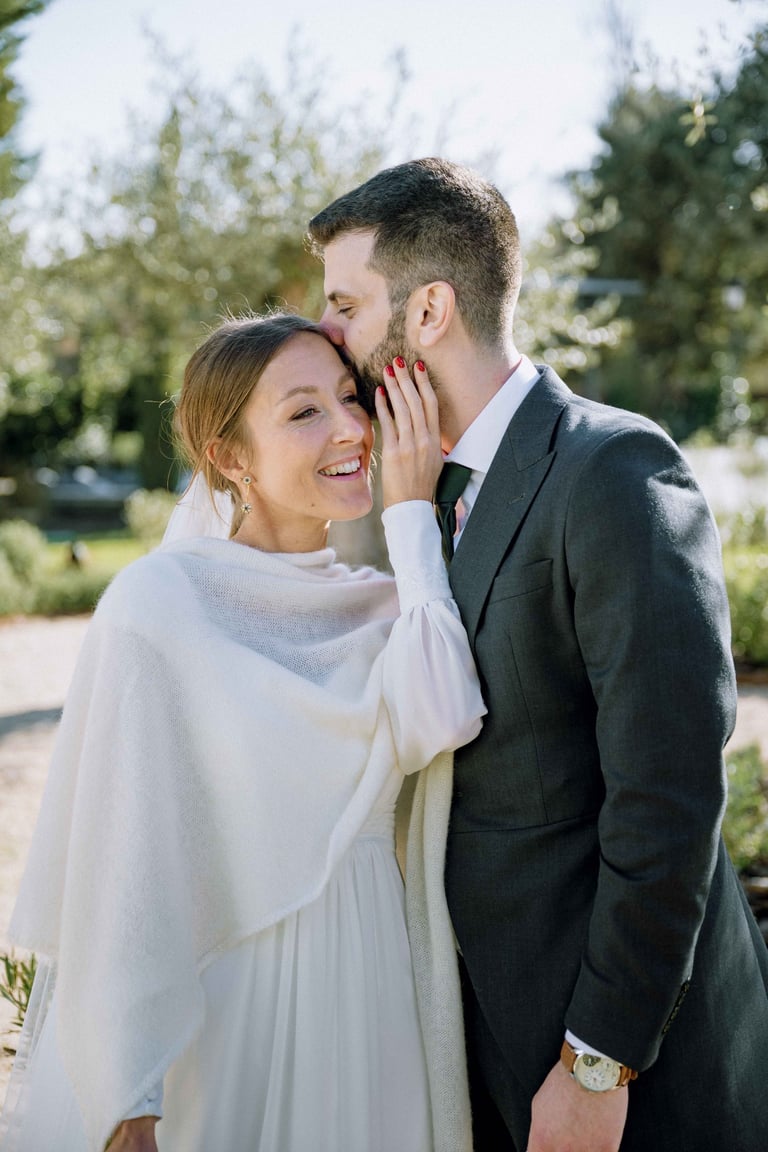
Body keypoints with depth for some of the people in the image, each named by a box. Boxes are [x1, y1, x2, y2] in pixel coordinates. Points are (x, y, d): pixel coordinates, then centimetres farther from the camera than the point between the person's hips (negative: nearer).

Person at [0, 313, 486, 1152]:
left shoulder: (377, 602, 3)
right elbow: (121, 861, -14)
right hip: (231, 1012, -5)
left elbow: (439, 718, -19)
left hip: (371, 994, 5)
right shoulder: (160, 602, -13)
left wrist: (413, 513, -11)